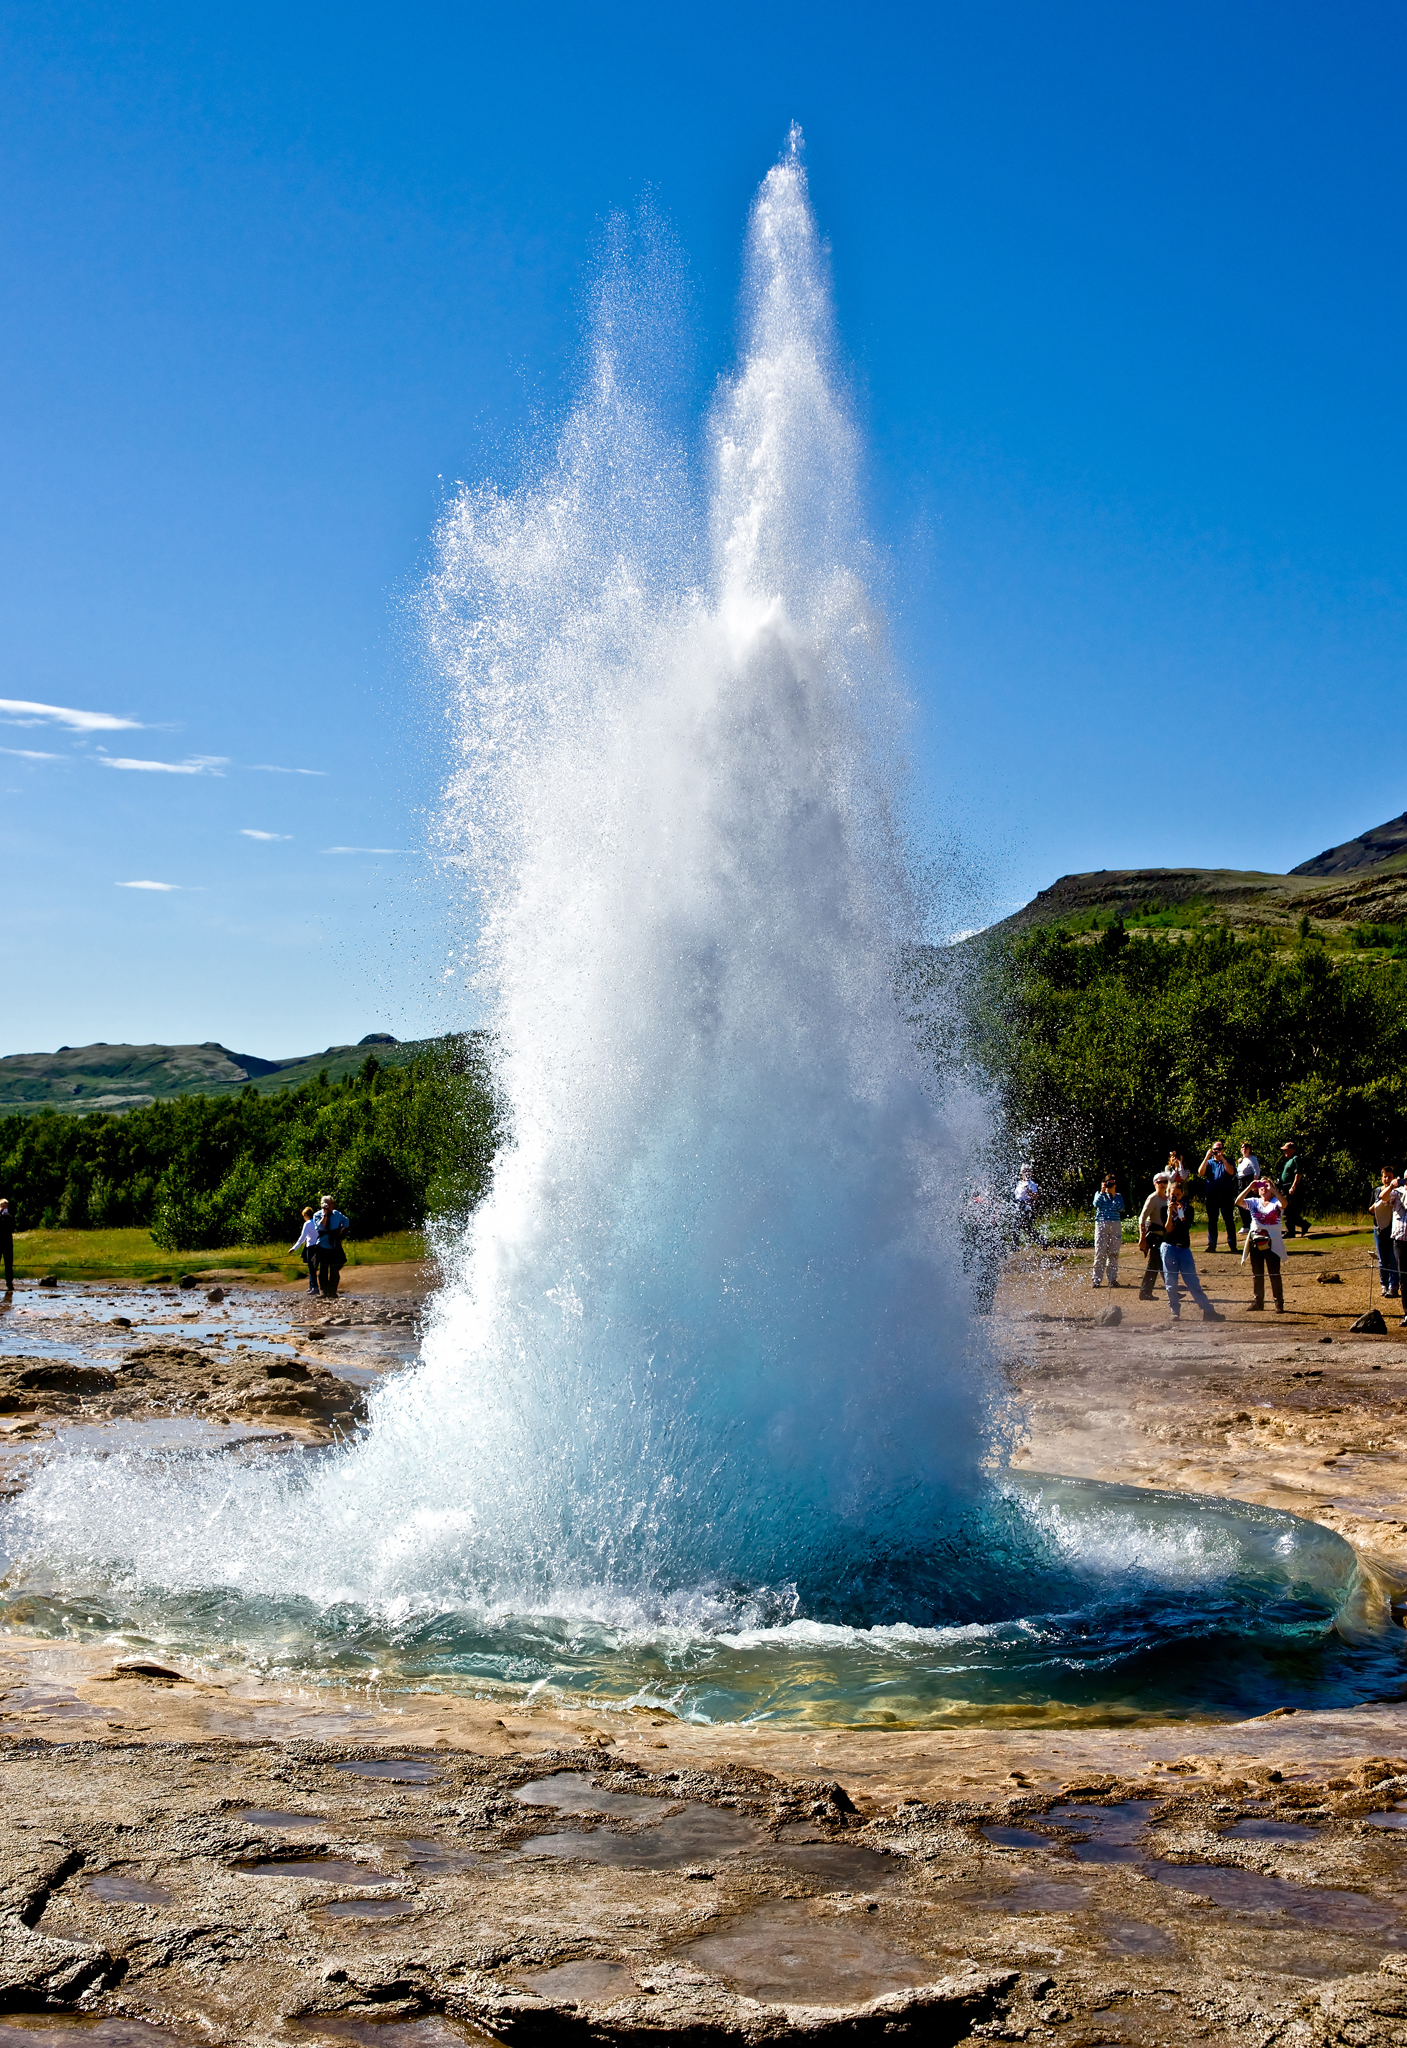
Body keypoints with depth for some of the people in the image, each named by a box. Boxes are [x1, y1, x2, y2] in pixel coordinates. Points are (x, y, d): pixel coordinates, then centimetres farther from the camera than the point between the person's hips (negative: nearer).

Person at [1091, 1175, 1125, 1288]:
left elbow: (1121, 1208, -4)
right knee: (1100, 1253, -3)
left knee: (1114, 1253, 1)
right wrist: (1102, 1191, -4)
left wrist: (1113, 1195, -4)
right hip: (1101, 1224, -1)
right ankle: (1097, 1280, 0)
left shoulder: (1118, 1196, 13)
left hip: (1115, 1226, 1)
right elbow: (1096, 1204, -8)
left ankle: (1113, 1279, 7)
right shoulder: (1099, 1194, 12)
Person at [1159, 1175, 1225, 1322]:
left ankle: (1208, 1311, -6)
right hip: (1169, 1247, 0)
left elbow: (1185, 1227, -7)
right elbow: (1168, 1229, -6)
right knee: (1171, 1282, -1)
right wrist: (1170, 1212, -14)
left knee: (1193, 1282, -5)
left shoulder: (1188, 1209, 8)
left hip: (1184, 1248, 0)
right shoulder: (1165, 1209, 7)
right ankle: (1175, 1311, 9)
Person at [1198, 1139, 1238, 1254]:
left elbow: (1231, 1172, -13)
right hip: (1212, 1196, 2)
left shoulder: (1227, 1161, 6)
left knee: (1229, 1221, 0)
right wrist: (1207, 1157, -14)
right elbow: (1201, 1172, -8)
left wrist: (1222, 1158, -19)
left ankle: (1232, 1245, 3)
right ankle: (1211, 1245, 10)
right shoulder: (1209, 1162, 10)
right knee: (1211, 1221, 6)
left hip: (1226, 1196, -2)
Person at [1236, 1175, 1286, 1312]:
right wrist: (1250, 1187, -16)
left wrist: (1272, 1188, -26)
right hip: (1256, 1242, 4)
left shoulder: (1276, 1202, 0)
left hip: (1272, 1242, -4)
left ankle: (1279, 1304, 2)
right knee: (1257, 1273, 10)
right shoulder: (1254, 1202, 8)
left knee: (1274, 1273, -2)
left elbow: (1284, 1204, -24)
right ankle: (1257, 1301, 19)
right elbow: (1239, 1201, -9)